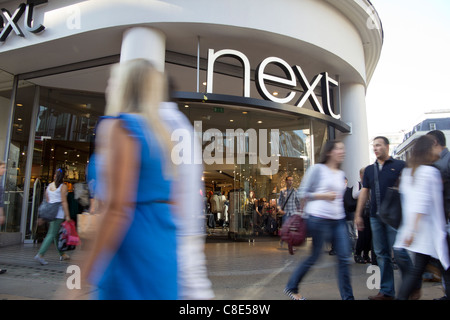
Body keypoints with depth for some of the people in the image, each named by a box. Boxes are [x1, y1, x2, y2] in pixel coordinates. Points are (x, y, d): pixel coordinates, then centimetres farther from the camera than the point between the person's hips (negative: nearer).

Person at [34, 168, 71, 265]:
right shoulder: (63, 186, -8)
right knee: (52, 234, -6)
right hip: (59, 213, -7)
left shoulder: (49, 186, 11)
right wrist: (67, 215, -13)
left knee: (56, 233, 13)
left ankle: (62, 254, 24)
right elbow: (64, 202, -13)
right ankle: (40, 254, -15)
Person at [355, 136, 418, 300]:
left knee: (399, 252, -5)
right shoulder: (369, 169, 14)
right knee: (382, 254, 7)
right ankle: (387, 292, 17)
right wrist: (358, 215, 11)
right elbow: (364, 193, 14)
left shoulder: (400, 165, 2)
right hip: (376, 217, 5)